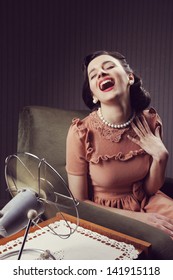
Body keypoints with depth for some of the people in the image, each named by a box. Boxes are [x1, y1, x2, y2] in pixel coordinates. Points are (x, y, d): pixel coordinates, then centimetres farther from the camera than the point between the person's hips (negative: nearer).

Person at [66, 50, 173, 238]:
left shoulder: (150, 121, -9)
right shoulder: (81, 132, -21)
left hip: (145, 202, 5)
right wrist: (136, 217, -17)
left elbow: (150, 190, 1)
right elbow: (79, 202, -12)